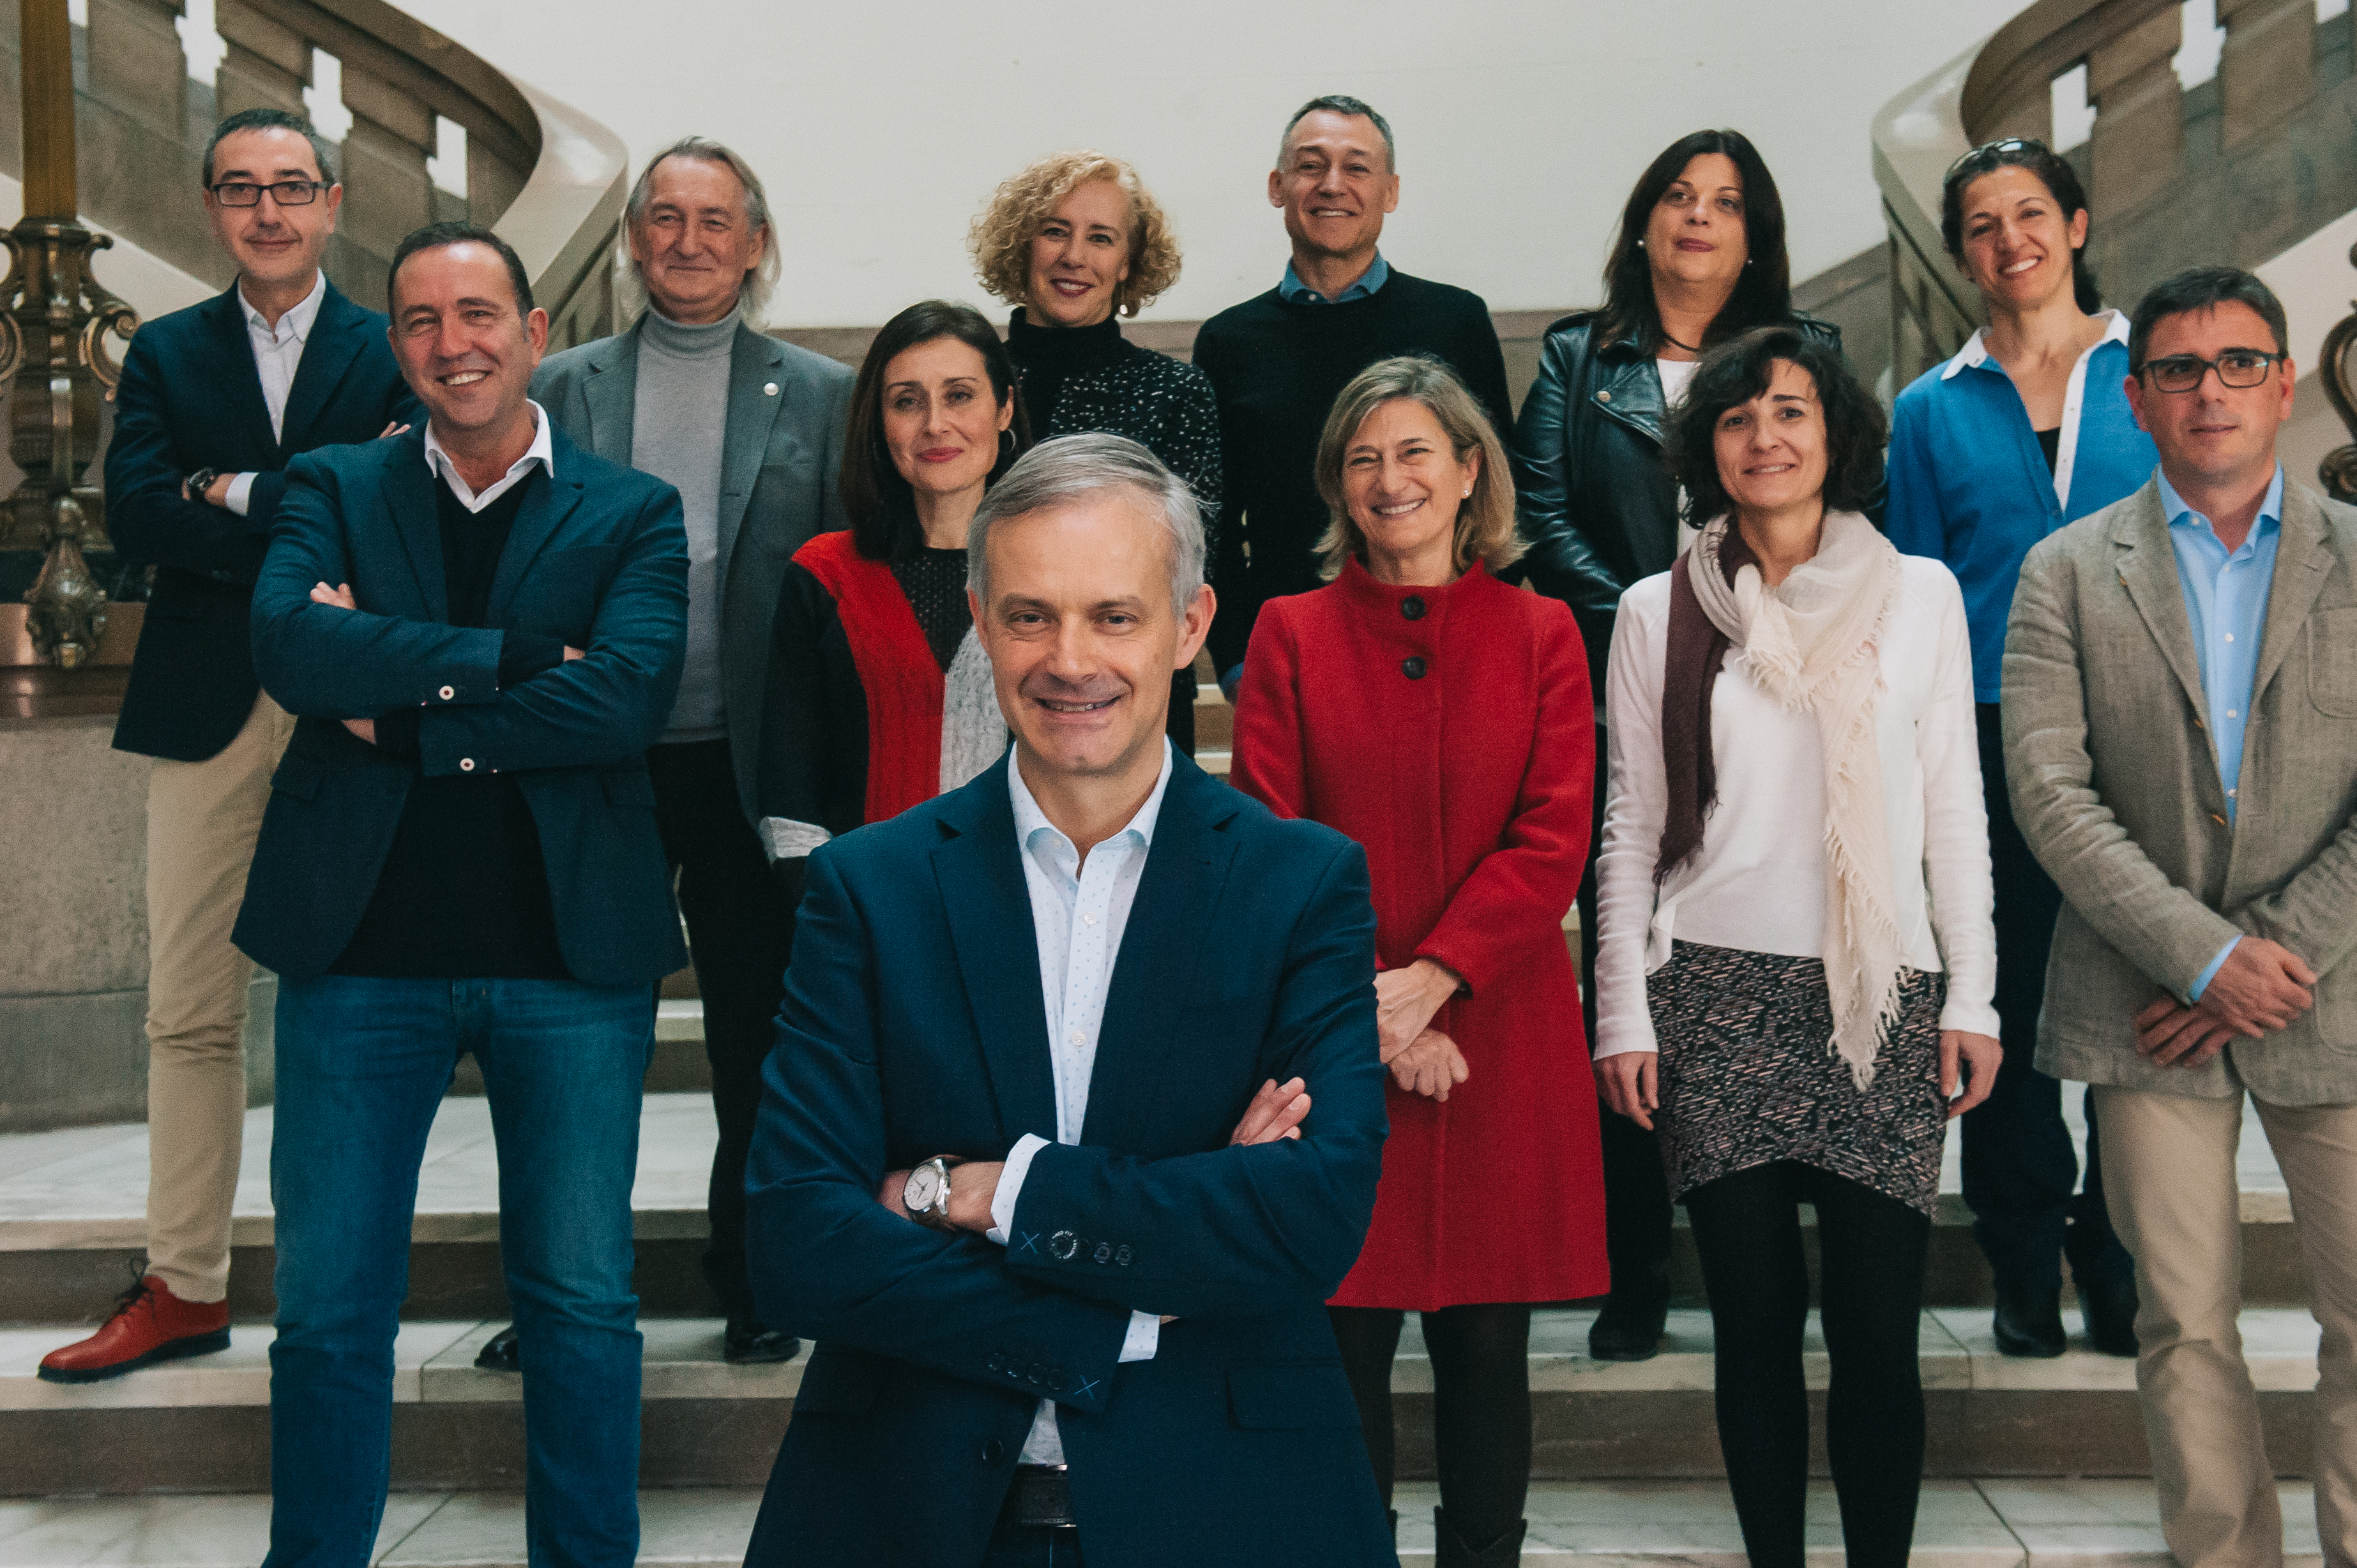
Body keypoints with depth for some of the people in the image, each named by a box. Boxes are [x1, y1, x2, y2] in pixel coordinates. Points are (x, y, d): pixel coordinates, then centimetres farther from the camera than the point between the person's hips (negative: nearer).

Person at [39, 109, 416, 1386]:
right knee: (189, 1014, 5)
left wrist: (238, 493, -10)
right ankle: (185, 1287, 14)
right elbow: (136, 513, -4)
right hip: (208, 710, 2)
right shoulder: (165, 354, 12)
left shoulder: (393, 354, 5)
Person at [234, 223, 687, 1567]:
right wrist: (511, 660, -14)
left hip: (573, 950, -1)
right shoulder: (333, 490, 9)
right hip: (360, 945, 1)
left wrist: (396, 709, -11)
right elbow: (289, 645, -11)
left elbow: (627, 697, -13)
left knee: (583, 1301, 8)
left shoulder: (634, 513, 5)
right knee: (329, 1304, 9)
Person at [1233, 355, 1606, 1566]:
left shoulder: (1539, 635, 7)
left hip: (1500, 1036, 1)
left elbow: (1555, 839, -3)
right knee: (1344, 1342, 2)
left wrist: (1426, 980, -14)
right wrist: (1365, 1011, -11)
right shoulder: (1291, 632, 5)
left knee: (1487, 1346, 7)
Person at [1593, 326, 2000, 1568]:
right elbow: (1630, 828, 8)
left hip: (1884, 999, 0)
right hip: (1719, 999, 0)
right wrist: (1624, 1014, 2)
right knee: (1756, 1324, 4)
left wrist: (1972, 997, 4)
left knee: (1876, 1328, -1)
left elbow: (1955, 809, 9)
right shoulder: (1660, 612, 6)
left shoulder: (1918, 593, 7)